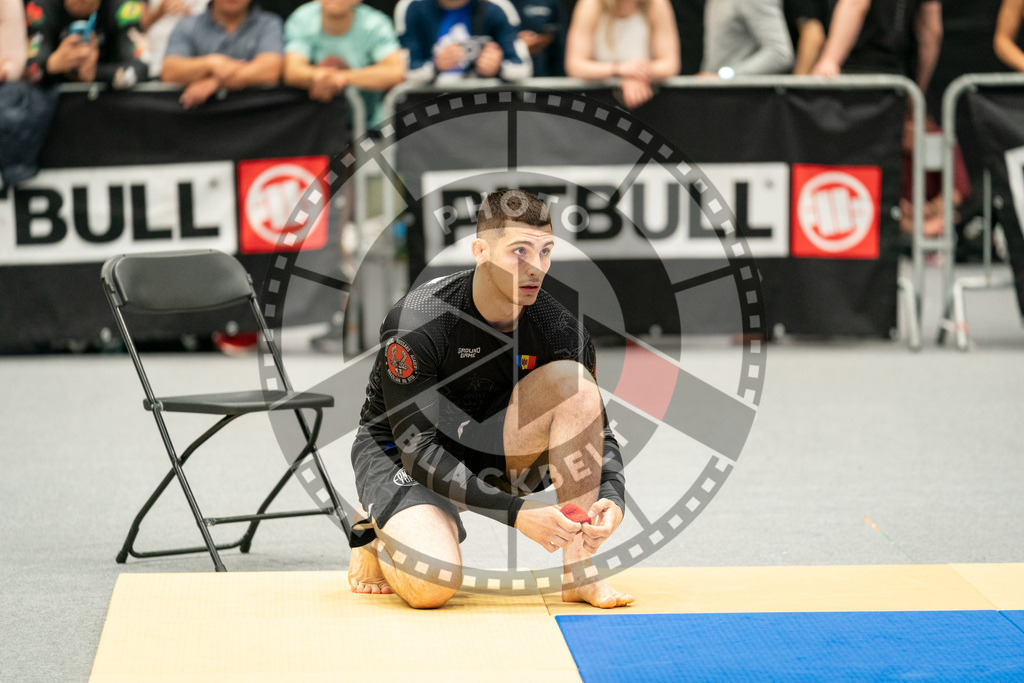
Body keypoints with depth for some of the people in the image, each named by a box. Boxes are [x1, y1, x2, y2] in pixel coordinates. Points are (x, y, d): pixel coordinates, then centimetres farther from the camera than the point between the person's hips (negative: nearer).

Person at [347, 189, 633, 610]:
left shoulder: (560, 330, -14)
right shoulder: (414, 323, -27)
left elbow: (597, 431, -4)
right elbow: (418, 449, -27)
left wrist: (612, 498, -27)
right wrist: (516, 512, -35)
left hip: (489, 456, 4)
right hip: (397, 453, -4)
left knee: (572, 380, -22)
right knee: (433, 585, -33)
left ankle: (579, 573, -20)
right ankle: (378, 541, 7)